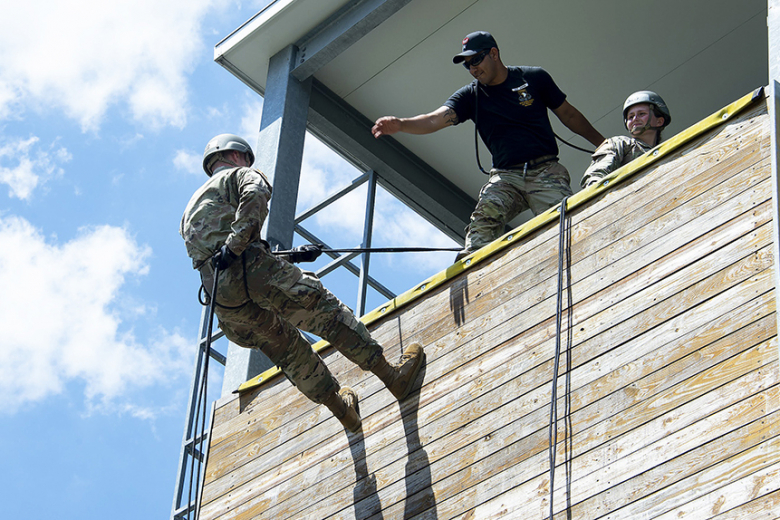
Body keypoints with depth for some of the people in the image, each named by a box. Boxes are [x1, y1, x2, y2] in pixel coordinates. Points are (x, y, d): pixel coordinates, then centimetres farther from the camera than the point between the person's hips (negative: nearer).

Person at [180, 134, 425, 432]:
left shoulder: (190, 210, 37)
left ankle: (342, 408, 23)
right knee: (327, 313, -1)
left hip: (222, 300, 7)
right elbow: (255, 195, -11)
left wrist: (291, 254, 33)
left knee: (287, 350, 18)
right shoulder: (239, 174, 18)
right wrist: (234, 245, -18)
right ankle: (393, 376, -2)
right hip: (252, 273, -7)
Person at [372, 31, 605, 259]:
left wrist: (603, 144, 24)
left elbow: (568, 115, 21)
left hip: (546, 170, -1)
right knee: (486, 212, -28)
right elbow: (435, 120, -4)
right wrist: (401, 124, -24)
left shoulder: (535, 78, 11)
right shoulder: (470, 96, 11)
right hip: (506, 175, 1)